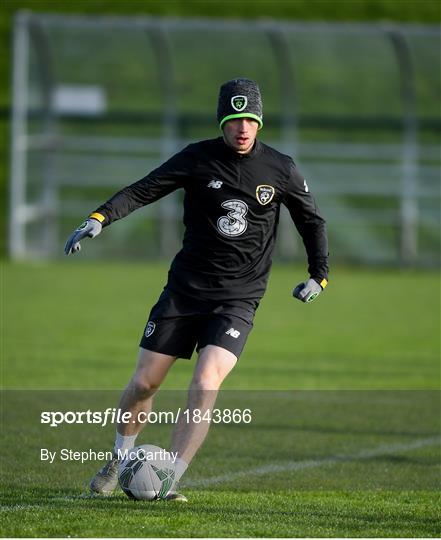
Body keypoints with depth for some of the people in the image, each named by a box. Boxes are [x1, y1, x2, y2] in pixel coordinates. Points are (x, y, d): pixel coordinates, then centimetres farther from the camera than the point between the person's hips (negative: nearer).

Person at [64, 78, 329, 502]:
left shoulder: (281, 169, -1)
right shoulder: (198, 158, -4)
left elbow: (312, 221, 13)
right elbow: (143, 190, -9)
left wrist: (319, 274, 6)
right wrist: (100, 217, -25)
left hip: (238, 299, -1)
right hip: (185, 288, 1)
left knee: (205, 384, -20)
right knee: (144, 383, 3)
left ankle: (168, 481, -14)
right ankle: (119, 462, 30)